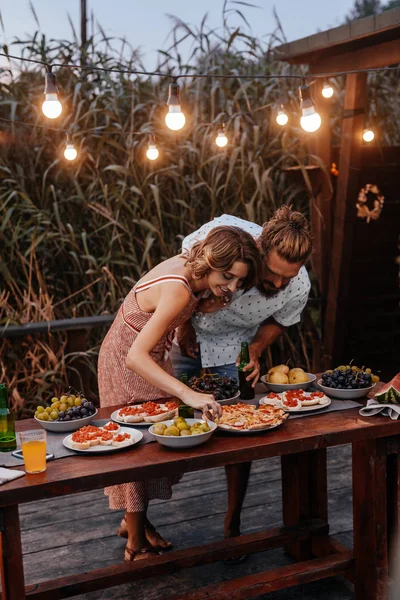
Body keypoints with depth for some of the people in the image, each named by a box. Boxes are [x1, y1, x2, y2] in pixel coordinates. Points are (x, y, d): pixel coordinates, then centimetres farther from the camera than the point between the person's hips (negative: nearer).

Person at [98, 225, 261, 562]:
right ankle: (136, 544, 18)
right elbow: (135, 357, -46)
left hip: (154, 357, 8)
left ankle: (135, 520, 33)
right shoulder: (178, 291, -37)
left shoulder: (189, 267, -12)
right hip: (126, 363, -8)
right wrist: (189, 394, -54)